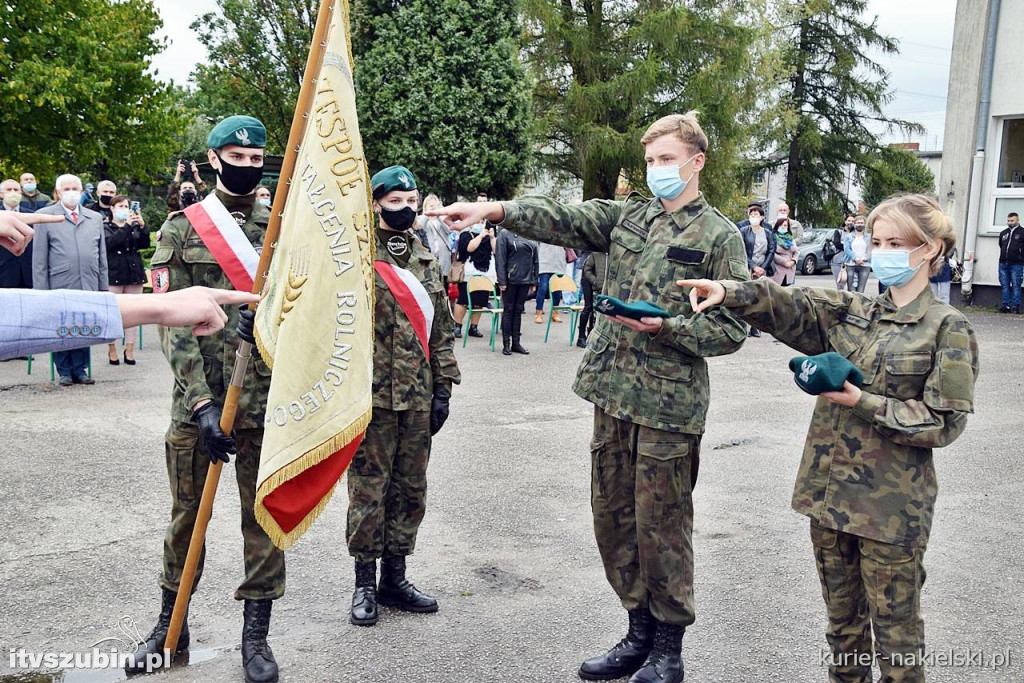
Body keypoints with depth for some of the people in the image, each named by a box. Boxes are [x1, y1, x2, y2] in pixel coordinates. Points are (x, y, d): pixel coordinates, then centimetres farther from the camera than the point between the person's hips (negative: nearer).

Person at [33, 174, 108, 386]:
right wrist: (41, 289, -4)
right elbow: (39, 257, 1)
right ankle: (65, 371, 15)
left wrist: (103, 286, 10)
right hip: (59, 286, -2)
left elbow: (102, 256, 15)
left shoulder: (95, 218, 14)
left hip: (88, 285, 3)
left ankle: (79, 370, 16)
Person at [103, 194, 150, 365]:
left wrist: (142, 227, -13)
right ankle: (112, 350, 6)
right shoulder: (106, 227, 5)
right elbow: (110, 242, -15)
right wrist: (126, 226, -20)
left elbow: (145, 244, 2)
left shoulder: (135, 226, 15)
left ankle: (129, 349, 8)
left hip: (134, 273, 3)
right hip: (114, 274, -3)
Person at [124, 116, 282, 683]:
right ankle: (170, 623, 31)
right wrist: (203, 402, -16)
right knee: (186, 513, 12)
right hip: (197, 397, 0)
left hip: (267, 399, 0)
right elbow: (173, 322, -6)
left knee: (263, 518, 7)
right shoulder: (181, 228, 1)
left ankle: (256, 633, 21)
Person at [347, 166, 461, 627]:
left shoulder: (426, 261, 12)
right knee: (368, 491, 2)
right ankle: (365, 585, 17)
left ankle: (394, 578, 26)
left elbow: (441, 328, 14)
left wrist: (442, 387, 9)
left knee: (410, 489, 12)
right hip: (372, 395, -5)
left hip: (418, 398, 6)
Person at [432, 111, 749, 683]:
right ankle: (640, 632, 30)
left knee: (661, 525, 3)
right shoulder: (628, 217, 12)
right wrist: (493, 210, -15)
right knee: (612, 515, 13)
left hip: (669, 402, -6)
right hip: (613, 393, 6)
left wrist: (664, 326, -18)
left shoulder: (720, 237, -3)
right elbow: (562, 219, -1)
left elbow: (732, 330, -6)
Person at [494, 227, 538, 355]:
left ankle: (516, 343, 17)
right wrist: (502, 281, -13)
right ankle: (506, 344, 9)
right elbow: (500, 259, -9)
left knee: (518, 311, 10)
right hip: (510, 280, -4)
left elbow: (535, 260, 12)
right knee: (508, 310, 3)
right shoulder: (505, 234, -6)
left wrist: (534, 281, 9)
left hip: (525, 281, 4)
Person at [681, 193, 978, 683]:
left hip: (892, 508, -5)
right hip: (830, 492, 5)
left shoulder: (947, 329, -6)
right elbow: (791, 308, -7)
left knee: (895, 630, 7)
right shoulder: (849, 313, 8)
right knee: (842, 619, 19)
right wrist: (729, 292, -24)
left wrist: (864, 403, -19)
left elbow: (945, 422, -10)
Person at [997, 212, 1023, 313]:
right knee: (1005, 286, 5)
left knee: (1016, 286, -4)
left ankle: (1015, 306, -3)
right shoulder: (1003, 233, 18)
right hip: (1003, 264, 5)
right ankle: (1006, 306, 8)